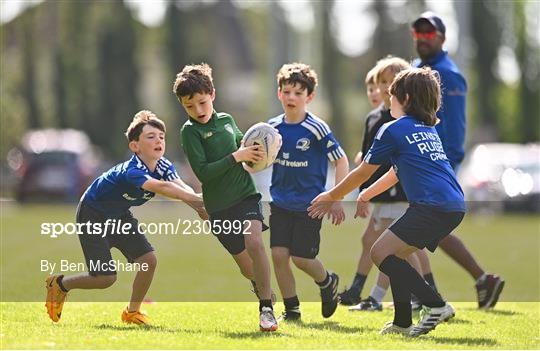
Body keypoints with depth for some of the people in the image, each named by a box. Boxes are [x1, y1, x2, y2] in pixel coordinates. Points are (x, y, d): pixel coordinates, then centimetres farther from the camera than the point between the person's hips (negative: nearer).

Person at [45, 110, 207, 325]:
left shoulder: (164, 166, -14)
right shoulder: (131, 172, -38)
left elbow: (181, 187, -30)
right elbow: (161, 187, -55)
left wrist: (198, 206, -52)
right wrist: (197, 200, -63)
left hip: (119, 215, 8)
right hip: (92, 215, -8)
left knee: (149, 260, -7)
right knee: (105, 278, -11)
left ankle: (133, 311, 15)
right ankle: (60, 284, 18)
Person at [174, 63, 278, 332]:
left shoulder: (227, 120, 7)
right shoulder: (190, 131, -7)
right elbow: (202, 172, -16)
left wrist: (252, 151, 6)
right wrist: (236, 157, -20)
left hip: (245, 194, 1)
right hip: (219, 206, -1)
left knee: (254, 242, -24)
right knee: (246, 266, 5)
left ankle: (266, 308, -20)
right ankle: (260, 286, 37)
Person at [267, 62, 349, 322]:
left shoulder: (316, 129, -14)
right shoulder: (273, 127, 2)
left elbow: (341, 160, -8)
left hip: (309, 205, -4)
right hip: (280, 204, 4)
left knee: (301, 257, -4)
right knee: (278, 254, -5)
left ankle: (328, 282, 29)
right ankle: (291, 309, 10)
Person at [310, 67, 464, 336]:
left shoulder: (393, 130, 0)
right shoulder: (428, 130, 24)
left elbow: (362, 173, 8)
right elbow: (397, 174, 35)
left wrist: (331, 197, 23)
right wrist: (364, 197, 46)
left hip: (432, 207, -9)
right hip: (454, 206, 9)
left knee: (381, 253, -7)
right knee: (395, 255, 18)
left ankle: (435, 305, -13)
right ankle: (402, 323, 17)